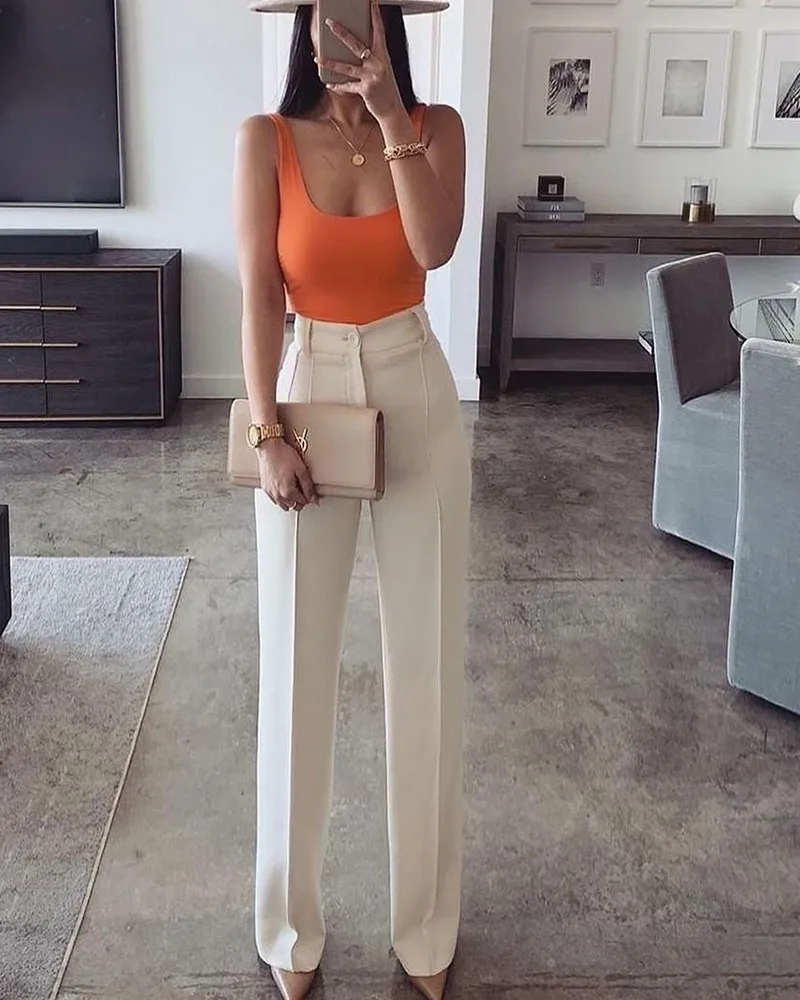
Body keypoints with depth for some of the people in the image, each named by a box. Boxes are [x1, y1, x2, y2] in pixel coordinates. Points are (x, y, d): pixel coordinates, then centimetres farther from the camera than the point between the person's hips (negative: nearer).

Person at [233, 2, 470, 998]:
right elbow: (259, 296, -6)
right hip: (309, 394, -1)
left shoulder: (436, 126, 1)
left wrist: (391, 115, -21)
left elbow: (435, 247, -17)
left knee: (426, 658, 6)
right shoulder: (265, 139, -2)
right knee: (298, 665, 5)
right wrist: (267, 434, -12)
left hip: (418, 403, 1)